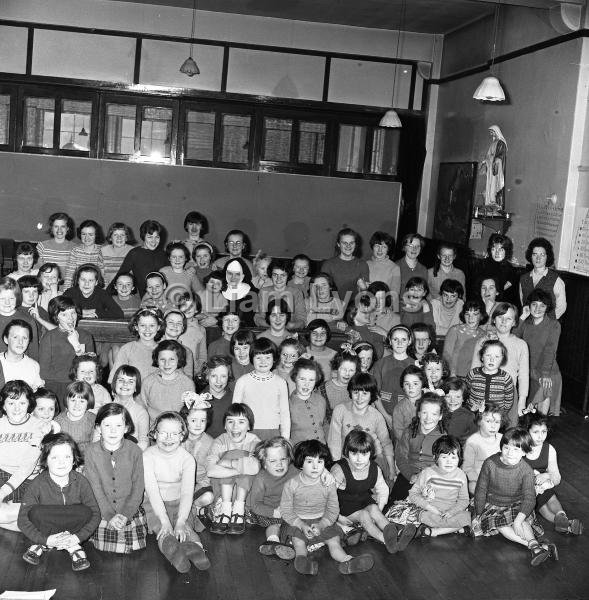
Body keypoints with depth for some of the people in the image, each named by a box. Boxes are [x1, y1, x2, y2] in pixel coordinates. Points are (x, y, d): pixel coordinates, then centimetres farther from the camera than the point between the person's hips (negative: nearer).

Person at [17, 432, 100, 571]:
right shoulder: (38, 484, -17)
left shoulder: (81, 482, -13)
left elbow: (95, 515, -11)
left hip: (72, 529, 2)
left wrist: (77, 537, -25)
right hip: (46, 531, -1)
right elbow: (23, 520, -16)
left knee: (85, 512, -29)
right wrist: (46, 539, -27)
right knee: (36, 513, -31)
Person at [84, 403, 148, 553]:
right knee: (104, 546, -15)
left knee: (133, 547, -13)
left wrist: (126, 514, -13)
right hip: (102, 512, 0)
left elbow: (138, 486, -2)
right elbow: (95, 488, -7)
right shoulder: (91, 452, -5)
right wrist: (110, 515, -16)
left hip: (131, 510, 0)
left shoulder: (135, 451, -4)